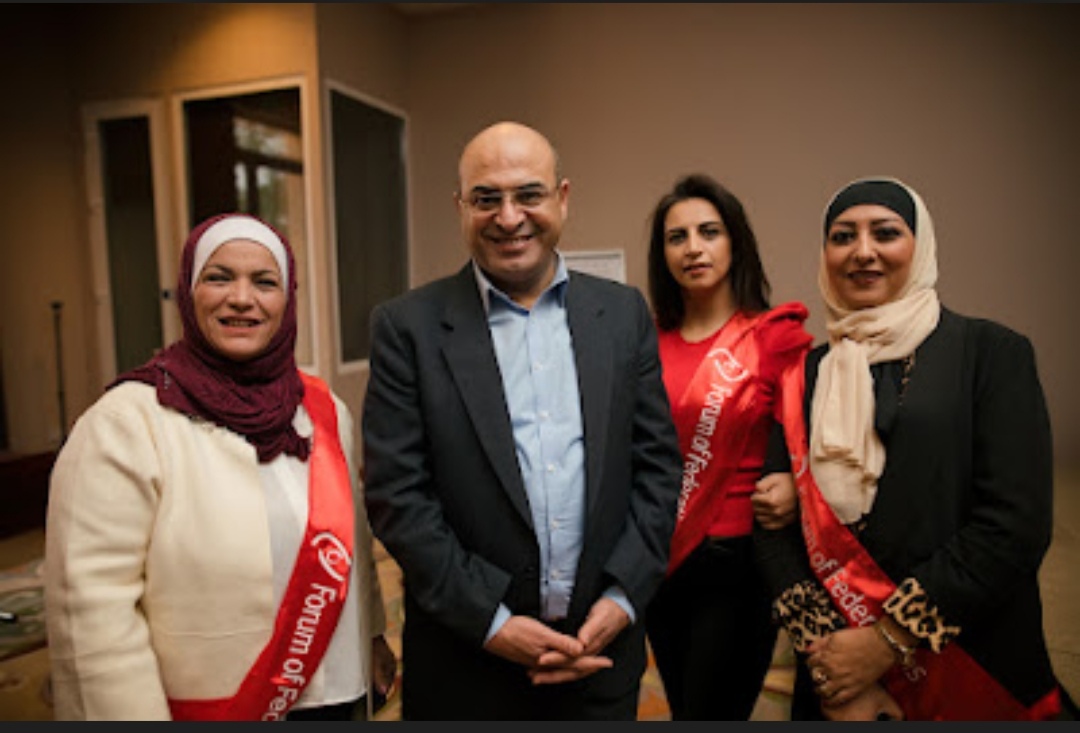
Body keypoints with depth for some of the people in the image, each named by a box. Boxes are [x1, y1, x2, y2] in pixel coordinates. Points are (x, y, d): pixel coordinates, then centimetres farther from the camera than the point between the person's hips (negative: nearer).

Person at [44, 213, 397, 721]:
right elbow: (93, 606, -17)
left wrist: (373, 634, 14)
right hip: (203, 704, -4)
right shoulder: (125, 422, -16)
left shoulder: (324, 410, 0)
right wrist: (139, 715, -15)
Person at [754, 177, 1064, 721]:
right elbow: (776, 526, -2)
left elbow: (1014, 524, -15)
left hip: (970, 674, -2)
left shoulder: (992, 352, -6)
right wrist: (821, 649, -13)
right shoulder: (808, 375, 3)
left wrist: (888, 641, -17)